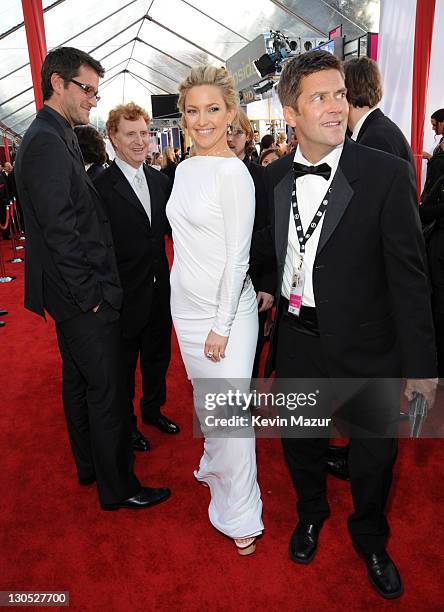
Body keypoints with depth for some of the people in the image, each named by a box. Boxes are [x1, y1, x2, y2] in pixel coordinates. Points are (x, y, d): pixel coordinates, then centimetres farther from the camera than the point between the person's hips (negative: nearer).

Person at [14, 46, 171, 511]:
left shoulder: (51, 137, 14)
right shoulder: (48, 142, -17)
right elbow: (60, 231, -23)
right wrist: (90, 294, -17)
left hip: (73, 295, 11)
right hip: (83, 298, -11)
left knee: (79, 380, 20)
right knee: (108, 390, 0)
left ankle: (89, 465, 38)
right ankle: (117, 487, 18)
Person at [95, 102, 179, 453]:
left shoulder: (160, 181, 4)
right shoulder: (101, 187, -16)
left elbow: (170, 226, 8)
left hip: (159, 289, 6)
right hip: (126, 295, -6)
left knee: (158, 355, 22)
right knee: (125, 364, 14)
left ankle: (153, 409, 45)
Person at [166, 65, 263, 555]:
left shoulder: (233, 173, -14)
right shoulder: (185, 169, 9)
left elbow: (238, 255, -16)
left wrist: (221, 325, -16)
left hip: (226, 308, -7)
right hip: (186, 304, 7)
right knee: (203, 397, 21)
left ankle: (240, 513, 18)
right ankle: (215, 465, 46)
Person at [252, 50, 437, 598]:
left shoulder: (387, 174, -13)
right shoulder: (273, 177, 0)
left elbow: (408, 276, -13)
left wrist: (419, 364, -12)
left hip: (365, 347, -3)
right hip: (297, 340, 4)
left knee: (375, 450, 15)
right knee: (300, 440, 21)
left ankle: (370, 539, 46)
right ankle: (310, 514, 53)